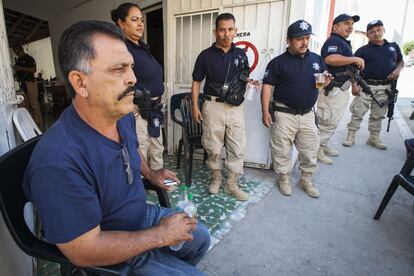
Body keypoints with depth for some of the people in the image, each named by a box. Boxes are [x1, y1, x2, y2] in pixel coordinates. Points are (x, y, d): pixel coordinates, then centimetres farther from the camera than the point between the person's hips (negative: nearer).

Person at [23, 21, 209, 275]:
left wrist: (150, 173, 1)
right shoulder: (58, 162, -36)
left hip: (143, 214, 7)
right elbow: (85, 252, -29)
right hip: (113, 255, -7)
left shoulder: (124, 115, -9)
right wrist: (160, 235, -22)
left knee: (201, 237, 19)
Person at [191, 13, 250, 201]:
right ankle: (216, 177, 29)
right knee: (213, 146, 6)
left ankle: (232, 184, 18)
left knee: (237, 147, 3)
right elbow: (196, 82, 4)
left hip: (236, 107, 2)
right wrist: (195, 106, -3)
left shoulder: (241, 54, 8)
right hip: (213, 106, -2)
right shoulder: (206, 55, 1)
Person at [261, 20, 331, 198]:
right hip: (285, 114, -4)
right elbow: (267, 86, -9)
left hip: (308, 114, 4)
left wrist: (326, 81, -7)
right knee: (282, 150, 6)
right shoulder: (278, 62, -5)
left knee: (310, 150, 13)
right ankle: (283, 178, 27)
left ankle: (306, 180, 32)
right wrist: (265, 111, -16)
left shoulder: (316, 59, 8)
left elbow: (325, 78, 19)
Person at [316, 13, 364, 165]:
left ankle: (323, 145, 29)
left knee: (332, 122, 18)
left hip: (341, 89, 11)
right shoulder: (334, 40, -13)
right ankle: (317, 149, 3)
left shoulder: (344, 42, 20)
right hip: (332, 89, -11)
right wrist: (355, 59, -23)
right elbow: (330, 59, -32)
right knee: (327, 122, -6)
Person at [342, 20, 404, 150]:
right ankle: (350, 136, 7)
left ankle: (374, 138, 22)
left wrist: (398, 69, -1)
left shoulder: (393, 46, 12)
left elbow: (401, 61, 22)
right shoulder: (363, 50, 0)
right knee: (358, 112, -2)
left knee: (378, 115, 11)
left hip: (385, 87, 4)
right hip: (366, 86, -3)